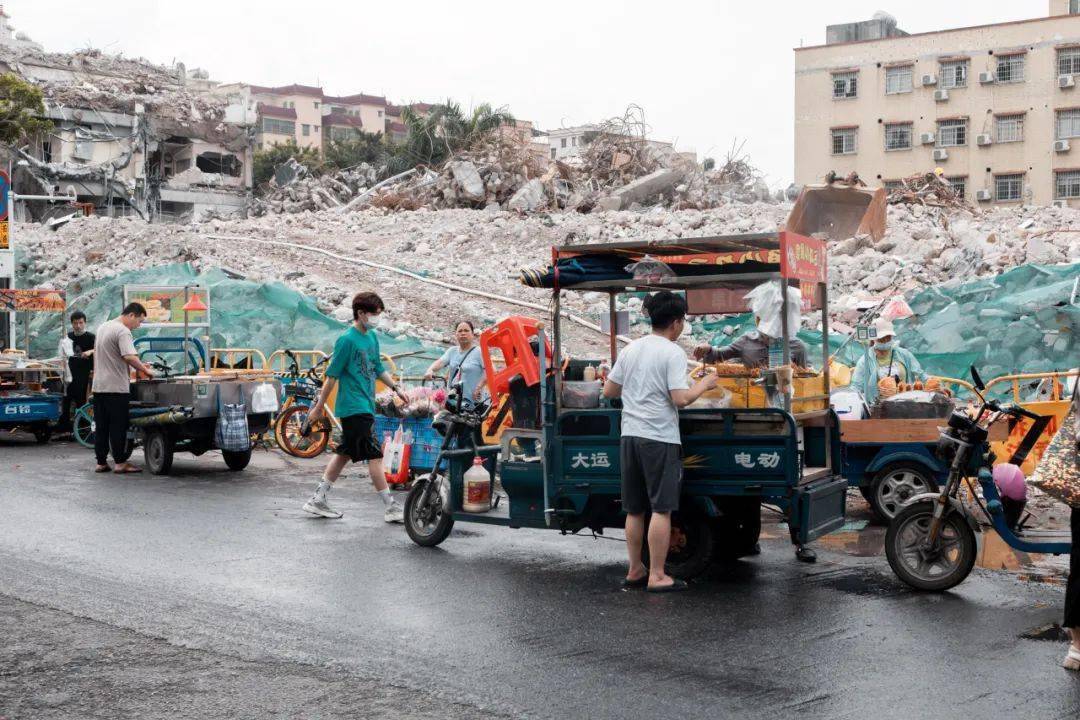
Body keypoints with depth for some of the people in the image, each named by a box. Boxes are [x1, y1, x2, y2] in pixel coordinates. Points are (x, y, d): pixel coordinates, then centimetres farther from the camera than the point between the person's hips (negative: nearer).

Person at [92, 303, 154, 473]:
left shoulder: (103, 327, 16)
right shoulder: (122, 331, -15)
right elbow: (129, 357, -27)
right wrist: (145, 370, -16)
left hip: (98, 386, 9)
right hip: (116, 387, -9)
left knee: (101, 426, 11)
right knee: (118, 427, -2)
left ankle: (101, 463, 14)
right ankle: (120, 463, 1)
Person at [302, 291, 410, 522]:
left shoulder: (372, 337, 10)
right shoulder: (347, 340, -15)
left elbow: (378, 368, 21)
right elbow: (332, 375, -12)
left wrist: (396, 388, 11)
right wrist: (319, 407, -9)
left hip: (366, 406, 9)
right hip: (354, 407, -9)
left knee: (345, 453, 13)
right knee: (374, 456, -6)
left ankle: (317, 500, 21)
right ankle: (391, 508, -1)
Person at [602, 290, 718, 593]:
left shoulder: (630, 349, 10)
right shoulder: (672, 353, -9)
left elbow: (609, 391, 13)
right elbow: (680, 399, -16)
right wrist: (704, 385, 0)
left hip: (630, 436, 7)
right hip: (659, 438, -6)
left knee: (634, 510, 13)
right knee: (661, 509, -1)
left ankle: (635, 571, 20)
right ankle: (656, 576, 1)